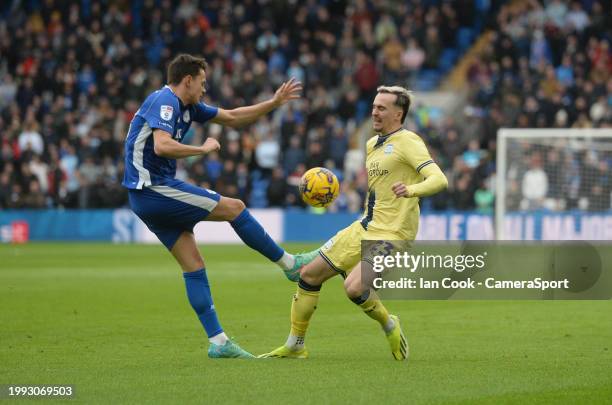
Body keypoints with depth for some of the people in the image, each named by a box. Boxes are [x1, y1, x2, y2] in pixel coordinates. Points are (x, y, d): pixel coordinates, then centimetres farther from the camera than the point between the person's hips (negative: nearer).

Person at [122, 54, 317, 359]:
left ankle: (218, 342, 5)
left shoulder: (188, 107, 16)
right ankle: (289, 264, 9)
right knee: (234, 208, -5)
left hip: (147, 196, 10)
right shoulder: (164, 101, -14)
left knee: (193, 265, 6)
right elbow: (162, 146, -30)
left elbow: (232, 117, 26)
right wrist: (203, 149, -18)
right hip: (154, 188, -10)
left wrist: (275, 102, 22)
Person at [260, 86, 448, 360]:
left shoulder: (407, 142, -12)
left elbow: (439, 180, -24)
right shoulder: (372, 144, 14)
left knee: (353, 288, -27)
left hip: (392, 234, -9)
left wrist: (411, 190, -42)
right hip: (365, 228, 9)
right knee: (309, 274, 7)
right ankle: (294, 345, 20)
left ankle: (389, 325, 3)